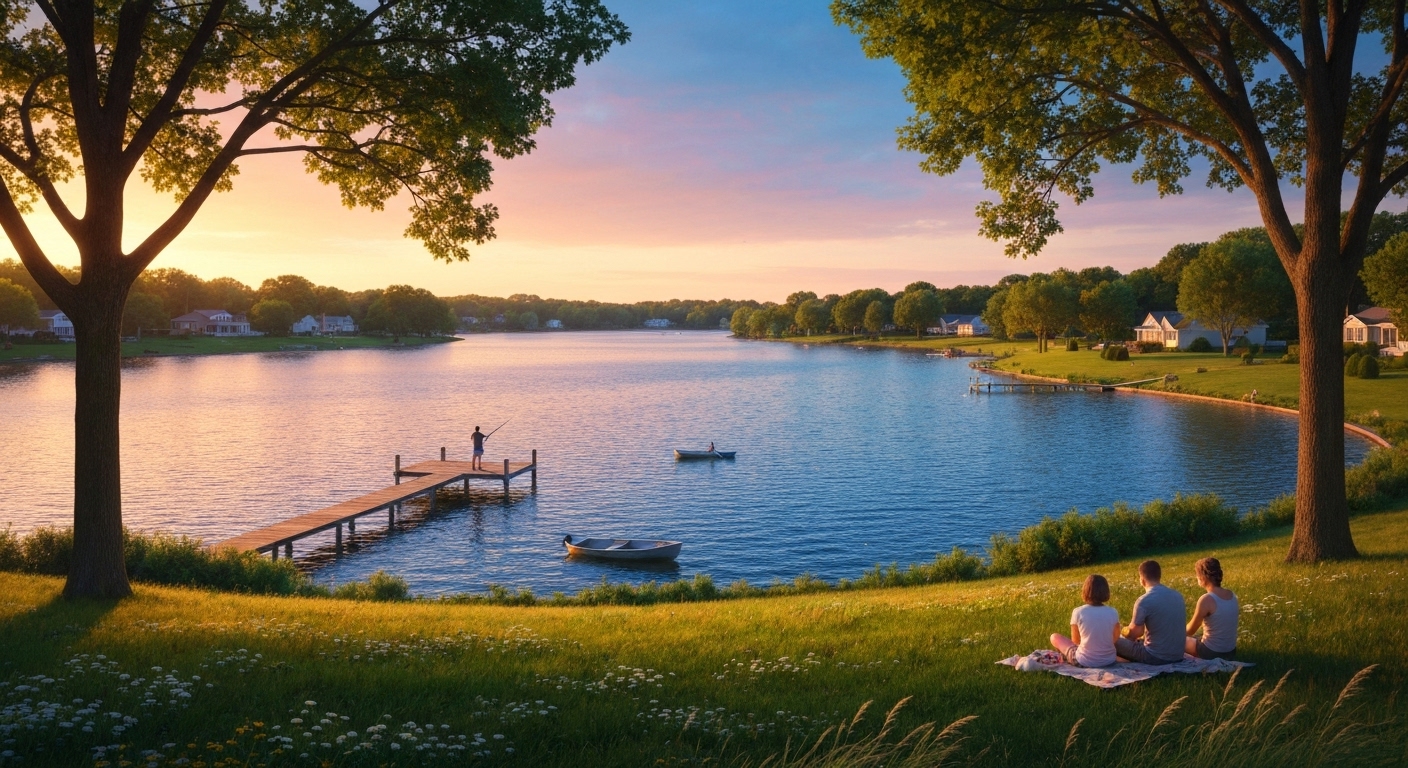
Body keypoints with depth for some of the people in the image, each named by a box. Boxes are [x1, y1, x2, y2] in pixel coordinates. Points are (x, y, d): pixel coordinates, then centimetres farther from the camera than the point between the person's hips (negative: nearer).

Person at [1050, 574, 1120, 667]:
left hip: (1084, 662, -3)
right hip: (1109, 660, 4)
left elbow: (1075, 640, -1)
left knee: (1055, 637, 19)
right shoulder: (1113, 613, -10)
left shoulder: (1078, 612, -14)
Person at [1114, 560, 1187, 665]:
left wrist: (1125, 631, 12)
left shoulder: (1144, 601, -18)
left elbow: (1135, 633, -11)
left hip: (1155, 657, -7)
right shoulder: (1178, 596, 3)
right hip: (1177, 656, 7)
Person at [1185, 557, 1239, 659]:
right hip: (1231, 652, 7)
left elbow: (1190, 631, -11)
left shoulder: (1206, 600, -24)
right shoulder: (1231, 595, -2)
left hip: (1212, 653, -7)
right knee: (1196, 637, 33)